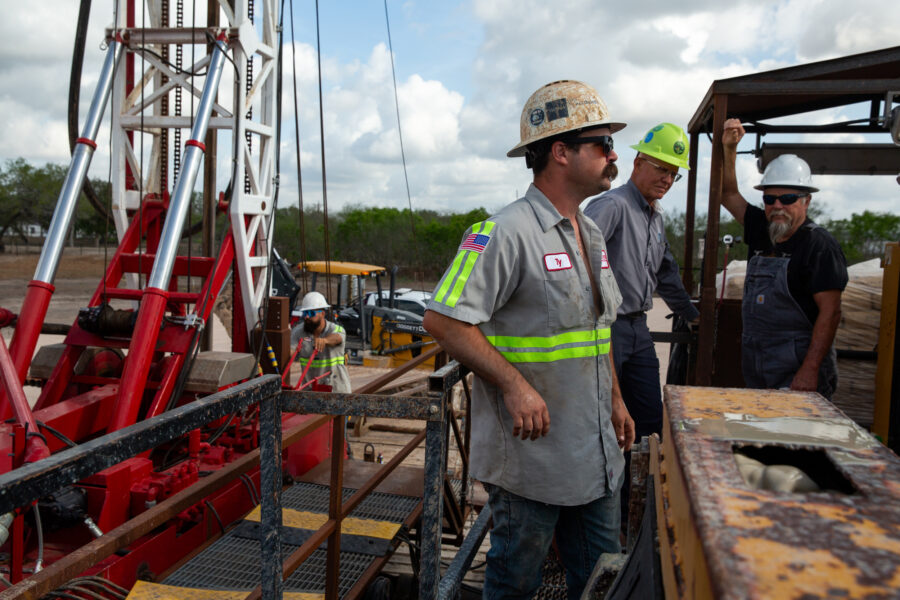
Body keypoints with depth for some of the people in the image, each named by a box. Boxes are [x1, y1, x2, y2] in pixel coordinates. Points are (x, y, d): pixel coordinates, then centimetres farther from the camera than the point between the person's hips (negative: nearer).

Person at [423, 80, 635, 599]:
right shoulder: (508, 232, -18)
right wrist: (515, 386, -23)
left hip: (597, 456, 8)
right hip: (530, 454, -8)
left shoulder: (592, 234, 11)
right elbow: (444, 319, -22)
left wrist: (616, 400, 18)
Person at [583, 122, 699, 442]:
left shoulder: (656, 218, 17)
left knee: (650, 419, 10)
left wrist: (692, 315, 34)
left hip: (638, 329, 9)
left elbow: (666, 273, 29)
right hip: (606, 327, -8)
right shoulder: (612, 205, -12)